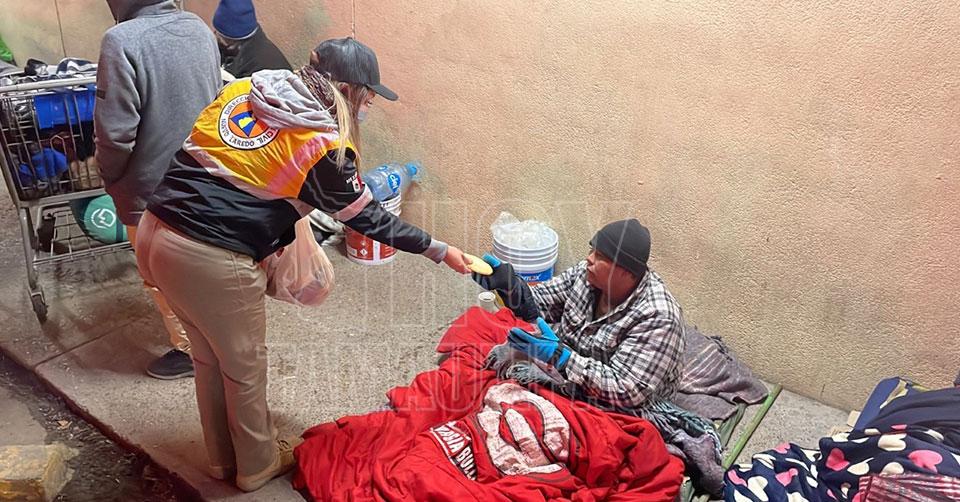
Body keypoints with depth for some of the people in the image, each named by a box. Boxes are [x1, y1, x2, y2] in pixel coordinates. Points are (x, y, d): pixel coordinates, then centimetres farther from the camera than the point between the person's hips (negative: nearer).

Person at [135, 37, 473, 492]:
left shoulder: (242, 90, 9)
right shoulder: (322, 146, -11)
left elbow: (199, 157, 15)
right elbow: (367, 217, -2)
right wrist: (439, 250, 7)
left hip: (155, 234, 8)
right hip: (212, 259, -8)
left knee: (209, 356, 25)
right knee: (245, 366, 16)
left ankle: (223, 457, 46)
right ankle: (258, 464, 39)